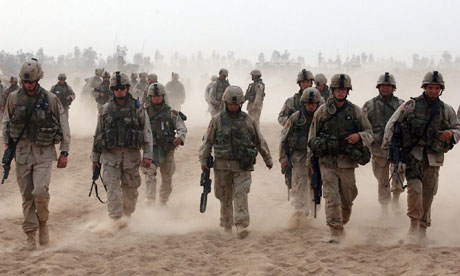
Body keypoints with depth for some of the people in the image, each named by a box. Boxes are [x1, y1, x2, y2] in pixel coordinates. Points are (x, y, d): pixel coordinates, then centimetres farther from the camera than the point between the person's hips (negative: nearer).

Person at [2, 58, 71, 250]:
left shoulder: (50, 100, -3)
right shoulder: (14, 98, 3)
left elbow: (64, 127, 3)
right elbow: (6, 122, 17)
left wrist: (64, 152, 1)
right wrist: (7, 143, 4)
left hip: (44, 153, -2)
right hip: (21, 153, 2)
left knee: (40, 192, -18)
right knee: (27, 196, 4)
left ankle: (43, 223, 8)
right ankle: (31, 235, 13)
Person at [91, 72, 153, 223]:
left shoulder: (138, 109, 3)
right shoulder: (106, 110, 7)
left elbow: (147, 133, 2)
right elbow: (98, 134, 13)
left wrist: (147, 155, -7)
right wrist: (95, 158, 12)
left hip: (131, 155, 0)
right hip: (110, 155, 0)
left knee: (130, 189, 7)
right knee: (113, 187, -13)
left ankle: (127, 215, 24)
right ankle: (116, 218, -17)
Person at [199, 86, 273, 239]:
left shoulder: (247, 120, 5)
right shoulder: (217, 120, 3)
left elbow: (259, 141, 14)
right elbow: (207, 140, 6)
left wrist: (267, 159, 19)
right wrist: (203, 160, -1)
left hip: (242, 165, -1)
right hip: (222, 165, 1)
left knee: (241, 193, -14)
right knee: (225, 197, 8)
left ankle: (241, 225, -21)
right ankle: (226, 225, 21)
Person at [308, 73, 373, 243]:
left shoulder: (355, 111, 6)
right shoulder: (322, 111, 3)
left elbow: (369, 132, 10)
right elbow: (312, 136, 9)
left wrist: (359, 136, -12)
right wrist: (311, 158, 6)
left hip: (347, 162, 2)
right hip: (327, 161, -2)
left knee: (347, 199, 10)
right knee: (331, 197, -12)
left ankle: (343, 224, 34)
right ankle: (335, 232, -13)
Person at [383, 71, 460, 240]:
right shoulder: (411, 105, 1)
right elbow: (392, 124, 4)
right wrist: (388, 145, -3)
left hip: (434, 157, 3)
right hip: (413, 154, -3)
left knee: (428, 194, 7)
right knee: (415, 188, -21)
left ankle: (423, 229, 22)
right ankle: (414, 224, -8)